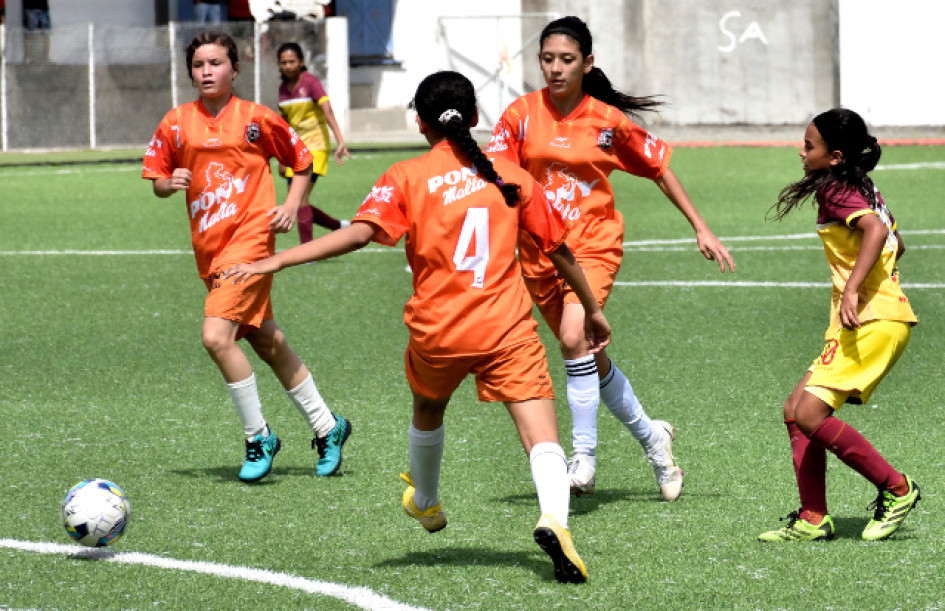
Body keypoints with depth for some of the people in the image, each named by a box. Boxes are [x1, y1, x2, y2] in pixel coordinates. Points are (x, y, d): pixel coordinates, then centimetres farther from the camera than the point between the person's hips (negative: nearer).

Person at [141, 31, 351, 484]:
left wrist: (291, 205, -4)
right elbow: (156, 179, 13)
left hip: (249, 236, -5)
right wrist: (169, 184, -9)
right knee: (266, 342, 13)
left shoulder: (256, 118, -2)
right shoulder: (177, 123, 6)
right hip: (209, 247, 5)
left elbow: (303, 161, 9)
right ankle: (326, 426, 27)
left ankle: (259, 437, -6)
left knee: (216, 335, -20)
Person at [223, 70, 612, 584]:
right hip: (508, 329, -1)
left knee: (428, 411, 31)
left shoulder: (408, 177, -1)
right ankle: (553, 520, -36)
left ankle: (425, 504, 54)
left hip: (436, 330, 1)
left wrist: (275, 261, -17)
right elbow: (560, 251, 14)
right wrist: (592, 310, 28)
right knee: (542, 437, -8)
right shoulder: (510, 177, 7)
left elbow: (359, 233, -16)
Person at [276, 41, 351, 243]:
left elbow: (328, 111, -20)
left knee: (300, 198, -18)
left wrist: (340, 142, -32)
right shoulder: (283, 89, 9)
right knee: (297, 203, 5)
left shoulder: (311, 82, -10)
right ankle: (341, 226, 24)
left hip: (315, 145, -7)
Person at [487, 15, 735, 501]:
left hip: (594, 245, -3)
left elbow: (659, 168, 8)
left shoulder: (608, 121, -4)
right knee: (590, 357, 13)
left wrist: (701, 229, 8)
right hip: (538, 251, 3)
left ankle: (584, 455, -19)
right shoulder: (522, 114, -3)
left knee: (574, 337, -26)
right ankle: (650, 435, 34)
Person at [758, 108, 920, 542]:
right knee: (796, 410, 9)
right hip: (874, 317, 10)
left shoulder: (836, 191, -10)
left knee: (810, 413, -16)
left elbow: (876, 229, -28)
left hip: (872, 322, -10)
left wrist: (852, 288, -33)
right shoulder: (863, 189, 18)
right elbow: (894, 242, 29)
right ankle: (812, 520, 8)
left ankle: (897, 489, -8)